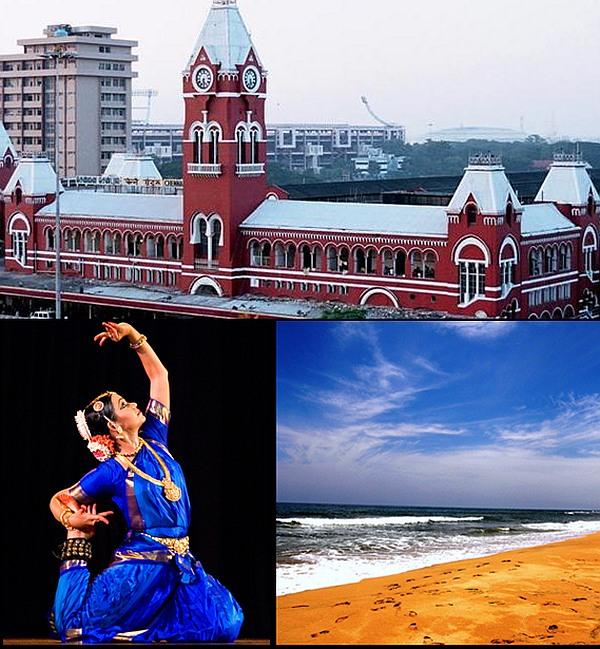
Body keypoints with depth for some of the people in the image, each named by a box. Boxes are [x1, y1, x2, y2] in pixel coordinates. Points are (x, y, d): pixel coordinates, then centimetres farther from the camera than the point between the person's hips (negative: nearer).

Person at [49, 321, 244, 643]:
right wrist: (73, 523, -15)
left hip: (180, 564, 5)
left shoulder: (154, 441, 7)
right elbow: (58, 500, 6)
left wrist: (133, 335, 8)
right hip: (139, 567, -5)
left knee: (225, 622, -12)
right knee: (75, 624, -19)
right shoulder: (110, 472, -5)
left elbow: (159, 375, 13)